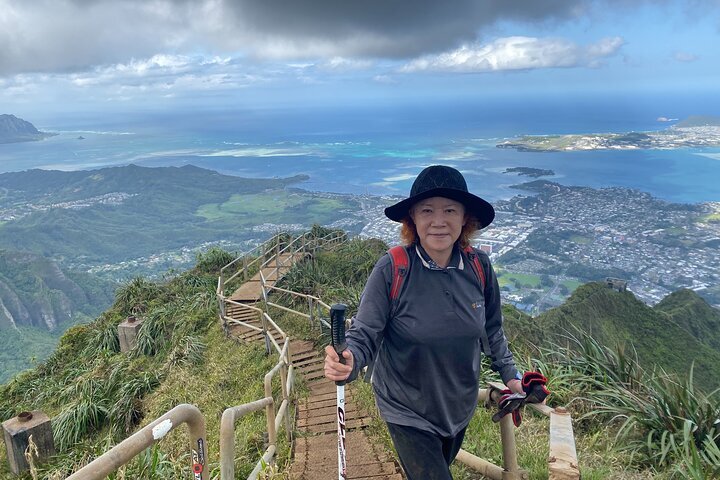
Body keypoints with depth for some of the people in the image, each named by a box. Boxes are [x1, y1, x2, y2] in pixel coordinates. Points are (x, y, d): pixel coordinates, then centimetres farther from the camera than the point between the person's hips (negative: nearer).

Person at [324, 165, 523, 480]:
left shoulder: (479, 267, -11)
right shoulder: (391, 270, -23)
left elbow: (491, 329, 5)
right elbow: (364, 335, -20)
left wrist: (509, 374, 6)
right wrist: (348, 363, -39)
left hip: (459, 408, 5)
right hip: (408, 413, -5)